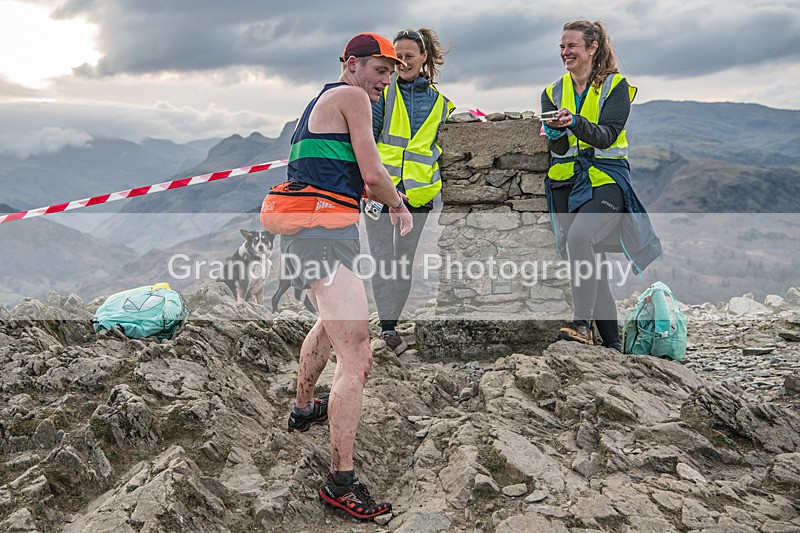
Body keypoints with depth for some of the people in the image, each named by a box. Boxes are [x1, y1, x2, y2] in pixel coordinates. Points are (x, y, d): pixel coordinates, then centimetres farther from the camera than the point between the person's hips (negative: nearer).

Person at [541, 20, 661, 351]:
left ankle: (581, 324, -26)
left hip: (605, 179, -4)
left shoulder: (616, 85, 1)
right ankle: (611, 343, 14)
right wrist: (555, 132, -22)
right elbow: (558, 149, 1)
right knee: (591, 261, 5)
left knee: (580, 238, -30)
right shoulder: (553, 92, 12)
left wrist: (575, 122, -30)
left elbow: (607, 136, -13)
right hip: (565, 182, 4)